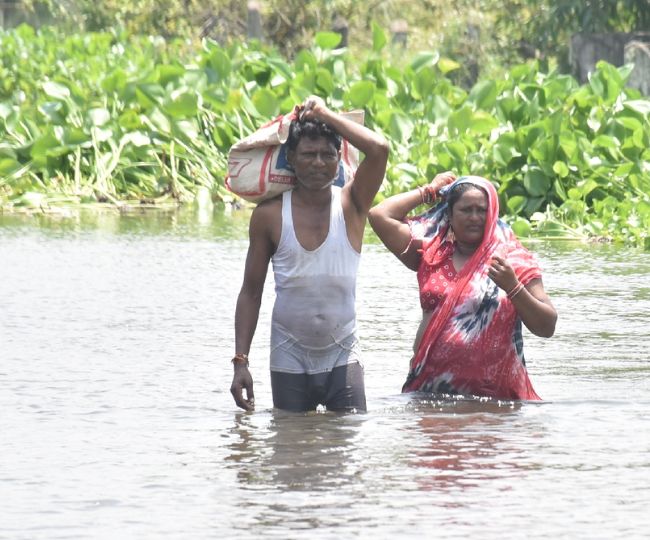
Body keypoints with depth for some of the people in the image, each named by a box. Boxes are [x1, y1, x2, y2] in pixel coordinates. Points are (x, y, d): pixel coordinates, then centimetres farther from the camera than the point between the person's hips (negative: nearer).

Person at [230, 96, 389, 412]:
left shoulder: (352, 205, -2)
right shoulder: (270, 215, -1)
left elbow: (379, 149, -21)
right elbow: (251, 293, 2)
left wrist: (326, 115, -11)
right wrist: (240, 360, -5)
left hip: (342, 356, 0)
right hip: (290, 359, 0)